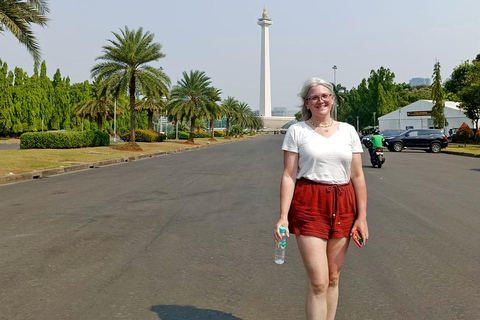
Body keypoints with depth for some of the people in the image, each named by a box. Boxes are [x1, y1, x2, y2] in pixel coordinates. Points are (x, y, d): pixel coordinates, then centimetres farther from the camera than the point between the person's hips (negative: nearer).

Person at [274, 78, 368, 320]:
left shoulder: (348, 131, 9)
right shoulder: (297, 131, 1)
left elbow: (357, 176, 8)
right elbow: (288, 176, -4)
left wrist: (362, 216, 2)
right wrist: (283, 216, -11)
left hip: (343, 206, 4)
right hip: (309, 204, -3)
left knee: (333, 278, 11)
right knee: (318, 282, -7)